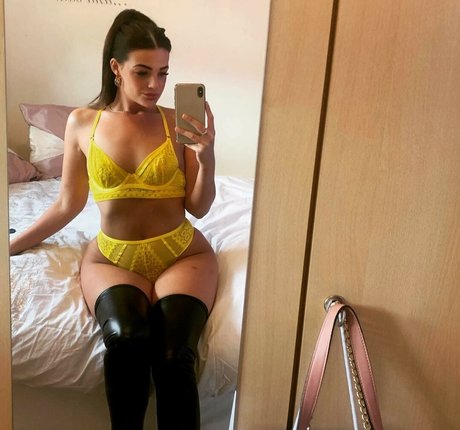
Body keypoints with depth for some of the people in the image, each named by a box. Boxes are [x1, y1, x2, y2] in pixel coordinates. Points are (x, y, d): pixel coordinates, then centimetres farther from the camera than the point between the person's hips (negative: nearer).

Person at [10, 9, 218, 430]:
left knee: (173, 354, -30)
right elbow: (67, 205, 12)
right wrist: (12, 245, 14)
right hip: (112, 257, 1)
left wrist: (207, 157, -15)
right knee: (126, 337, -33)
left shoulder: (178, 123, 0)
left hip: (182, 254, 0)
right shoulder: (82, 123, 3)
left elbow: (199, 208, 1)